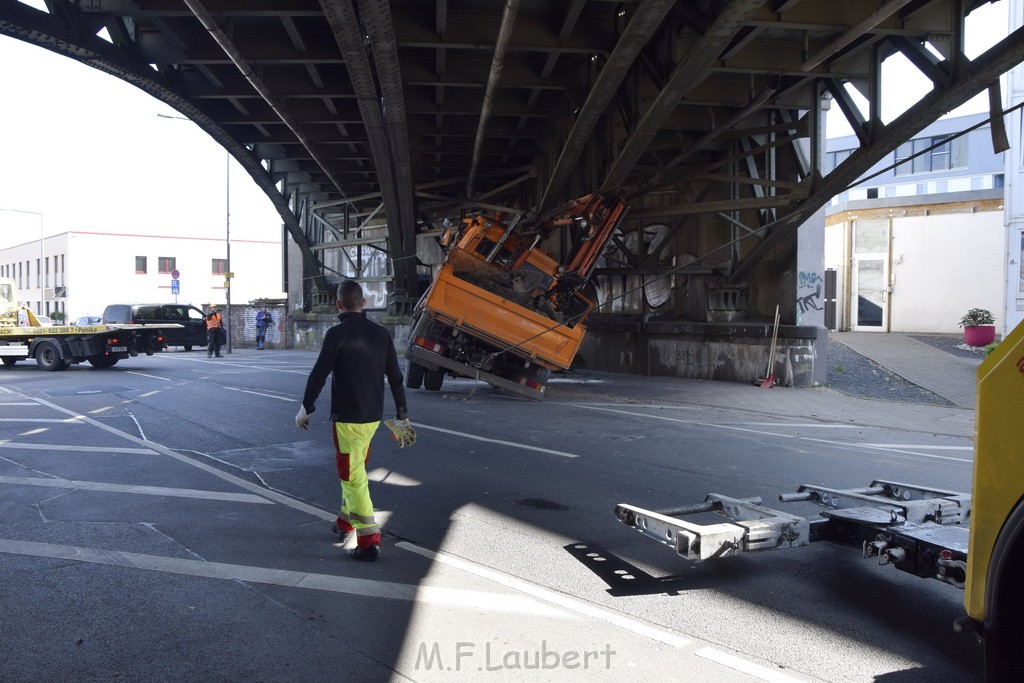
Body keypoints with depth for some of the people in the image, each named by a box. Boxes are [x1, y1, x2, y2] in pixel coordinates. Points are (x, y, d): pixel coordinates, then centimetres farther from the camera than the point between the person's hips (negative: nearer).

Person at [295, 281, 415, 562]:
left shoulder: (337, 334, -13)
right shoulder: (381, 334, 5)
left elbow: (319, 374, -12)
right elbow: (395, 377, 7)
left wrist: (305, 408, 1)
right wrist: (402, 415, 13)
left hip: (347, 417, -6)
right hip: (373, 416, 7)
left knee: (353, 476, -1)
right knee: (354, 469, 23)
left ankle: (369, 540, -2)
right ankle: (347, 522, 37)